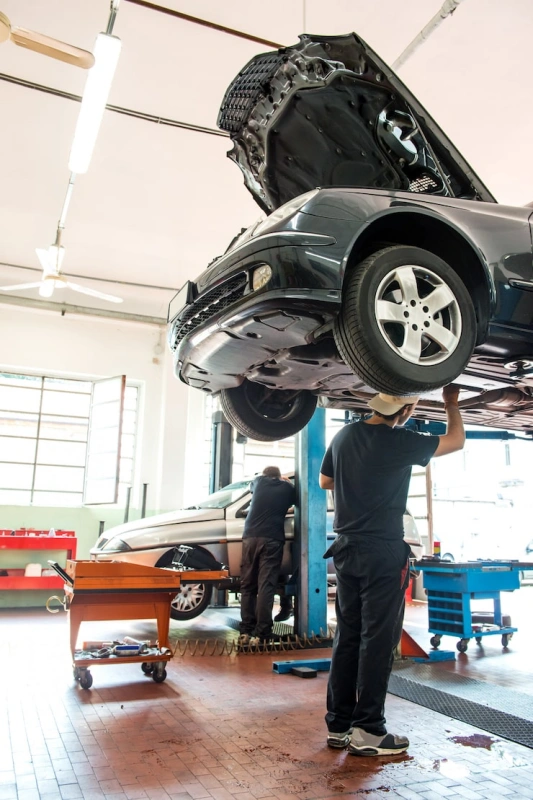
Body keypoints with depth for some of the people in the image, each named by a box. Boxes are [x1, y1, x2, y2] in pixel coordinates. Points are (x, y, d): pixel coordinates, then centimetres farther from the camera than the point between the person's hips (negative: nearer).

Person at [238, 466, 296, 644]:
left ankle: (245, 632, 5)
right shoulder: (287, 487, 14)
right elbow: (295, 501, 32)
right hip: (272, 540, -2)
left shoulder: (259, 481, 18)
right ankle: (261, 635, -10)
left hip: (250, 537, 2)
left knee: (247, 586, 9)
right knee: (266, 587, -6)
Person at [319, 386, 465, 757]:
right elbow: (457, 440, 2)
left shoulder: (345, 436, 4)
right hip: (383, 552, -7)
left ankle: (339, 725, 19)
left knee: (347, 637, 12)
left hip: (346, 548, 7)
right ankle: (367, 731, 10)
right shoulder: (399, 442, -14)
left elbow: (325, 481, 19)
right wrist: (452, 404, 17)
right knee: (377, 640, 2)